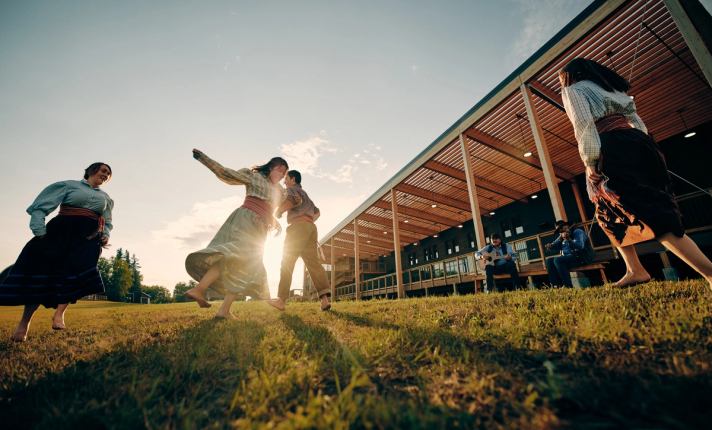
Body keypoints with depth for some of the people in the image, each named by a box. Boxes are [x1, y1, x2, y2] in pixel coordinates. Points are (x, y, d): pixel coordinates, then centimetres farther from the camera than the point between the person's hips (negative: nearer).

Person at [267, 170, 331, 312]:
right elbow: (317, 212, 40)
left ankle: (281, 299, -6)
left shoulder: (292, 189, 8)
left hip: (298, 226, -7)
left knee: (287, 262, -4)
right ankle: (325, 298, -18)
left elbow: (296, 199, -15)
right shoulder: (305, 194, 34)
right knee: (313, 262, -4)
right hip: (311, 227, 7)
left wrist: (278, 211, -2)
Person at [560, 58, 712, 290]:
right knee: (609, 214, 15)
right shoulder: (607, 87, 31)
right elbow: (634, 118, 24)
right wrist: (640, 146, 22)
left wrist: (590, 161, -15)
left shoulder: (573, 90, 8)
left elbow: (583, 124, -10)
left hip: (612, 149, -9)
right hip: (635, 143, 9)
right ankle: (635, 269, 12)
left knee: (648, 213, -14)